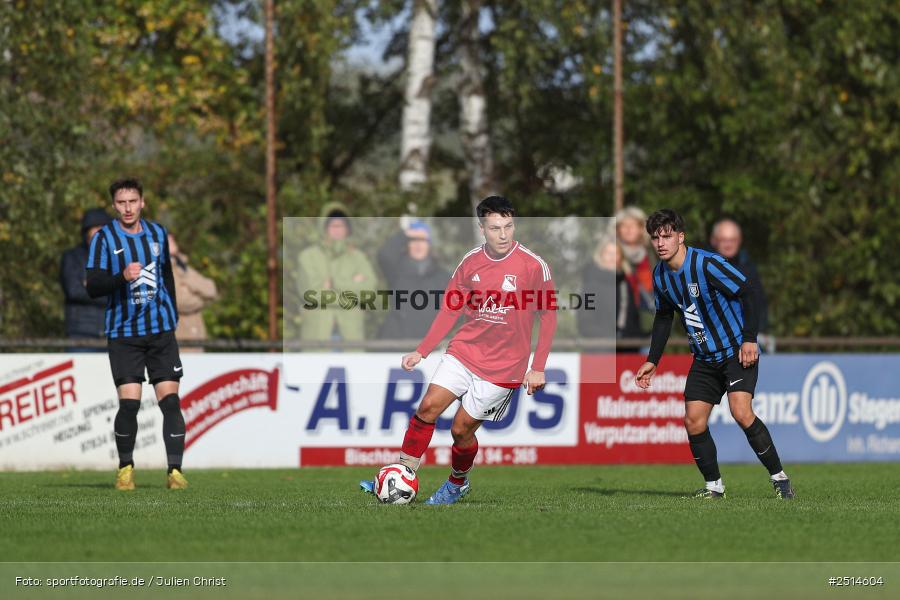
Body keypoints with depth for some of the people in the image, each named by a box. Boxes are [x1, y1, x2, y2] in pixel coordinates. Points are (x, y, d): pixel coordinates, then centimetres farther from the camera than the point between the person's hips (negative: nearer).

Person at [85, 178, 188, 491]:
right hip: (123, 333, -3)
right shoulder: (104, 238, -4)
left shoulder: (158, 233, 8)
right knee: (129, 402, -10)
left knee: (170, 399, -7)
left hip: (161, 330, 3)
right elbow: (93, 286, -11)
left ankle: (175, 470, -4)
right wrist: (123, 276, -28)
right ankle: (125, 468, 10)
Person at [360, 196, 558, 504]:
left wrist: (538, 368, -7)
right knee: (428, 407, -12)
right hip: (464, 351, 4)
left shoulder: (533, 265, -12)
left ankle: (457, 483, 26)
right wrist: (421, 351, 4)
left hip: (504, 364, -4)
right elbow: (450, 309, 10)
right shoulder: (470, 262, 1)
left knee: (461, 429, -1)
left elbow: (548, 316, -5)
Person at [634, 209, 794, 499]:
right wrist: (652, 361, 14)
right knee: (693, 421, -3)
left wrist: (749, 339, -23)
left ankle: (779, 477, -10)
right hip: (704, 358, 7)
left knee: (741, 413, -22)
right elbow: (663, 317, 18)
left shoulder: (707, 264, -20)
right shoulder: (660, 276, 2)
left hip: (737, 352, -7)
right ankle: (714, 486, 11)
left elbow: (748, 292, -17)